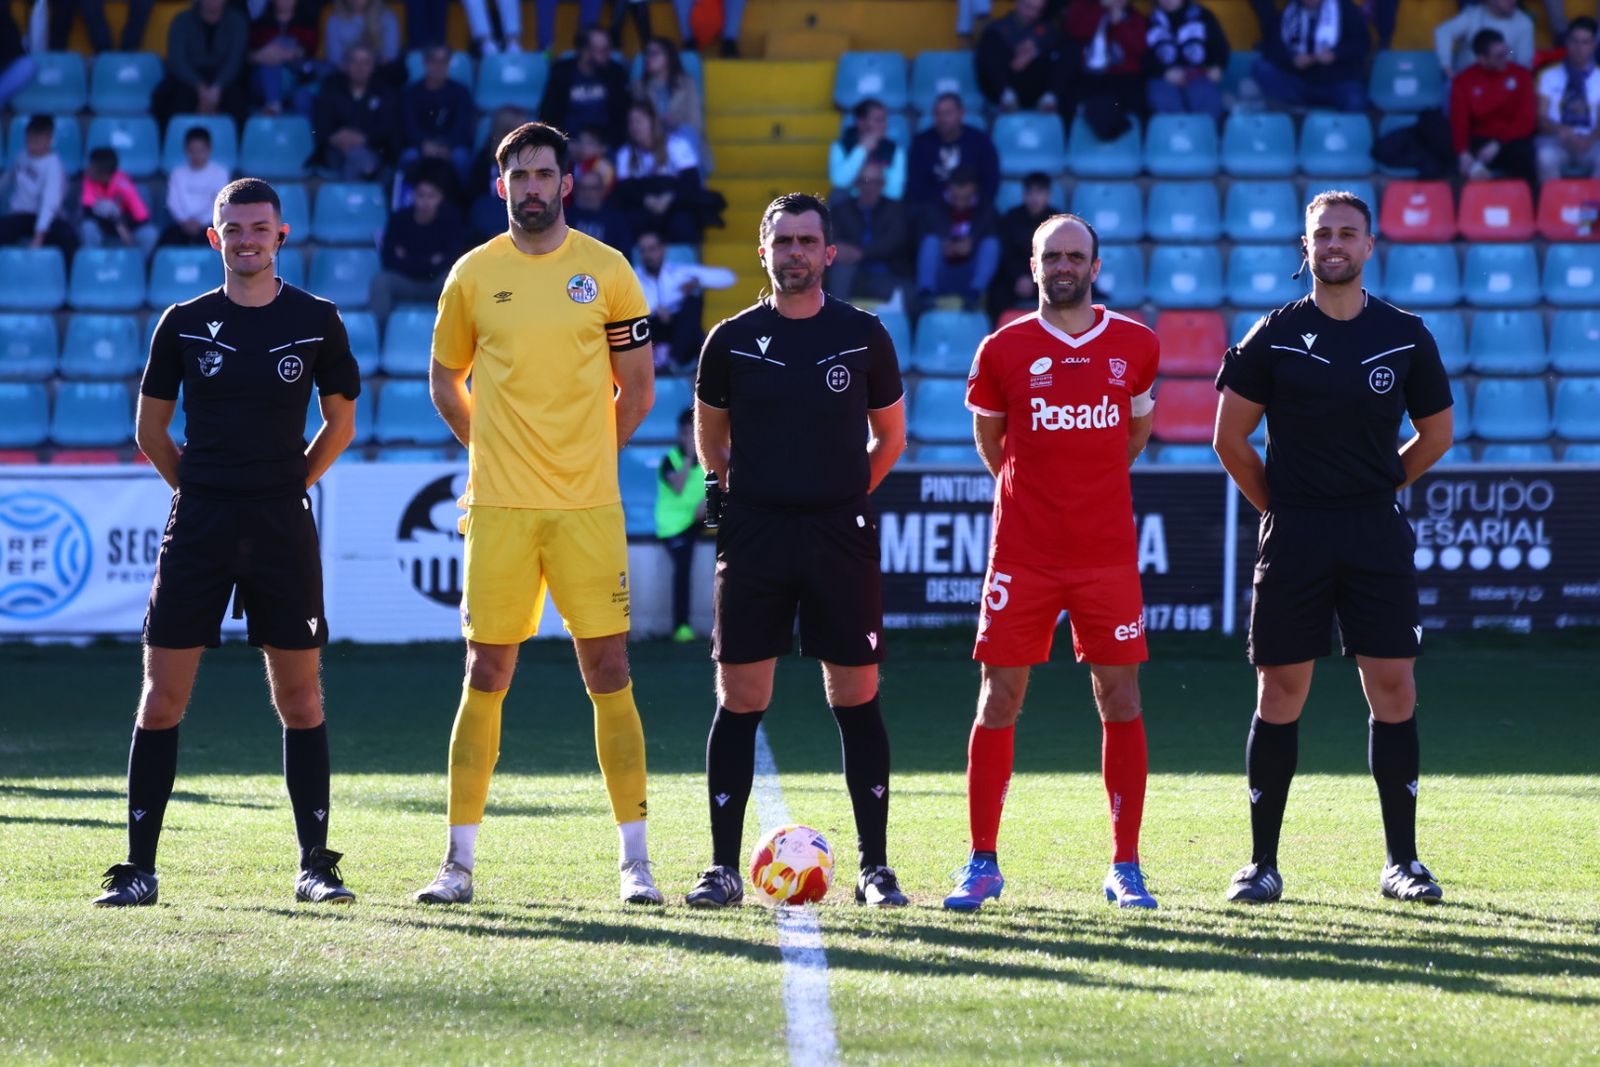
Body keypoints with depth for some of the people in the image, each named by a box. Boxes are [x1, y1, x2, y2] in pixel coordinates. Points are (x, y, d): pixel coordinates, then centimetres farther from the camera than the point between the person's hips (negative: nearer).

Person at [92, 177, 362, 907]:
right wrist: (199, 488, 10)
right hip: (197, 520, 0)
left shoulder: (316, 321, 3)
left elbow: (341, 422, 14)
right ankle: (139, 868, 2)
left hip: (283, 525, 0)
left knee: (300, 697, 2)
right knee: (161, 697, -3)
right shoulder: (184, 323, 4)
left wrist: (291, 485, 10)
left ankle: (314, 865, 10)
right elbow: (150, 427, 14)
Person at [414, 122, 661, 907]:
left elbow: (636, 390, 10)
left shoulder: (606, 270, 3)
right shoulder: (473, 274, 6)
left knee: (608, 674, -2)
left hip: (588, 508, -1)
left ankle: (635, 861, 3)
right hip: (498, 509, 1)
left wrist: (585, 460, 8)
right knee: (485, 677, 2)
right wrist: (497, 452, 11)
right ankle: (459, 861, 7)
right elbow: (445, 381, 17)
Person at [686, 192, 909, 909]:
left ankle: (874, 867, 7)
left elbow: (890, 437, 14)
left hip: (841, 534, 0)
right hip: (754, 530, 0)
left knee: (856, 700, 1)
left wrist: (847, 496, 6)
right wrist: (732, 494, 7)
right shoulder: (732, 340, 5)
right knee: (739, 700, -1)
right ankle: (723, 867, 4)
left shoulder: (863, 336, 4)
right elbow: (710, 437, 17)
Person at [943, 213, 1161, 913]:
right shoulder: (1003, 350, 1)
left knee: (1120, 701, 0)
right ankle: (982, 864, 7)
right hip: (1023, 554, -1)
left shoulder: (1134, 346, 4)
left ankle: (1125, 868, 7)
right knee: (998, 700, -2)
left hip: (1109, 554, 1)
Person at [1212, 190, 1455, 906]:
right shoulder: (1274, 336, 1)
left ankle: (1402, 861, 4)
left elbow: (1437, 432, 17)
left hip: (1376, 534, 1)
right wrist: (1280, 506, 7)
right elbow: (1230, 437, 6)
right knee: (1279, 693, 0)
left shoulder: (1405, 337, 5)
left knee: (1393, 689, -4)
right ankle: (1263, 863, 8)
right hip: (1293, 537, -1)